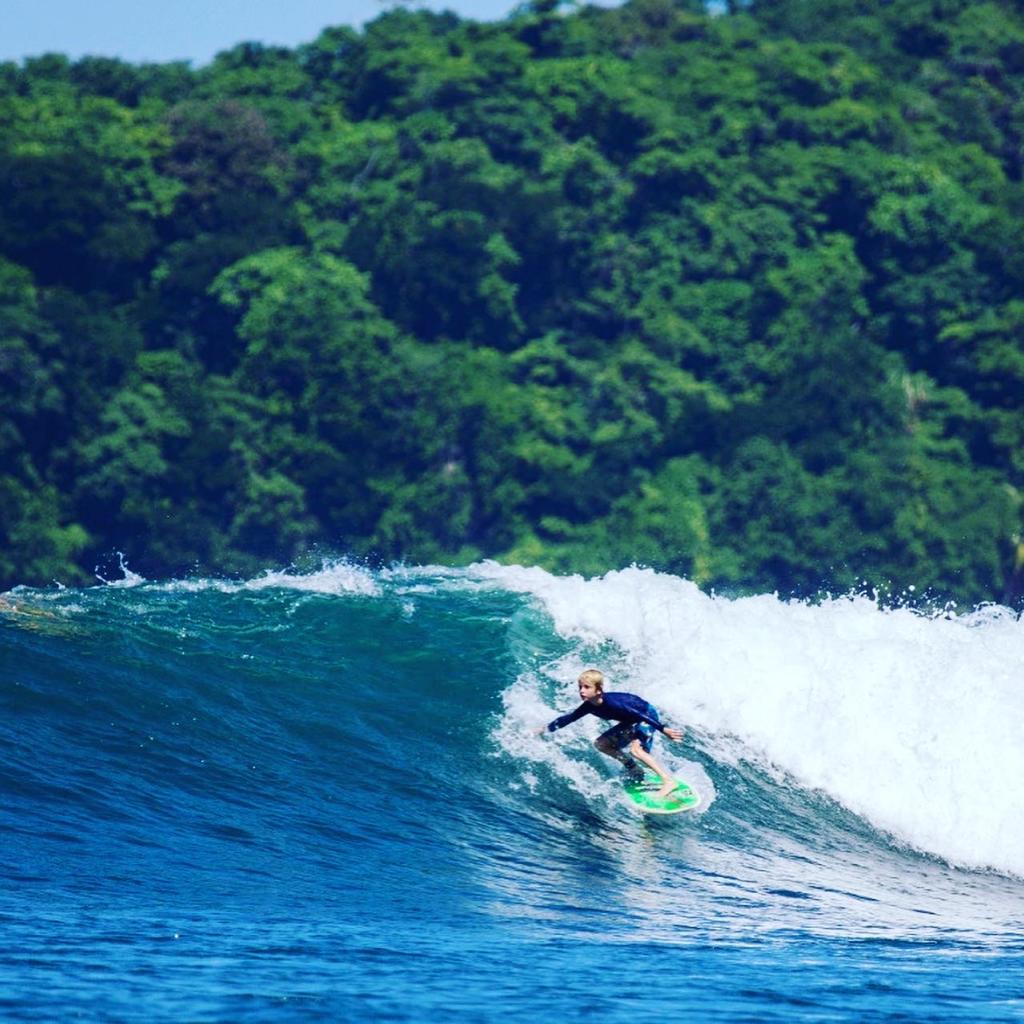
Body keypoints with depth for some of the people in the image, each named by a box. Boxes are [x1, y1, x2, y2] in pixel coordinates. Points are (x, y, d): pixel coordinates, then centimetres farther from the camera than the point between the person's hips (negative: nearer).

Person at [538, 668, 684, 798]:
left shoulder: (611, 703, -34)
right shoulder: (589, 706, -10)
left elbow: (639, 714, -35)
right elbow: (570, 718, 6)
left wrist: (663, 729, -37)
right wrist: (545, 729, 10)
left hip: (647, 715, -9)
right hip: (631, 723, 9)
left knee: (636, 749, -30)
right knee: (601, 744, 6)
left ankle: (669, 781, -32)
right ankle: (635, 770, 13)